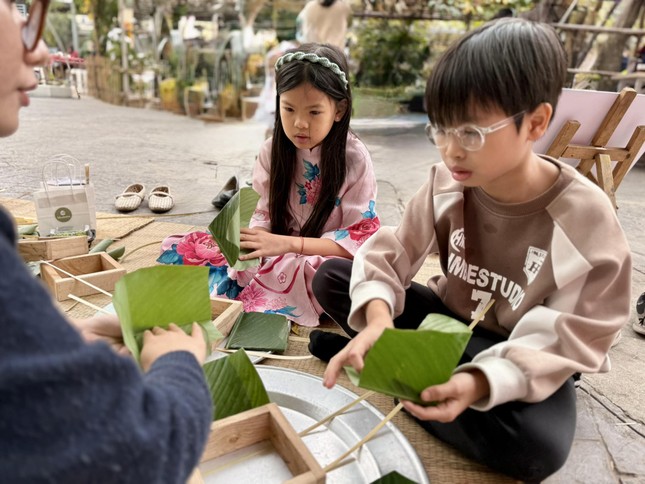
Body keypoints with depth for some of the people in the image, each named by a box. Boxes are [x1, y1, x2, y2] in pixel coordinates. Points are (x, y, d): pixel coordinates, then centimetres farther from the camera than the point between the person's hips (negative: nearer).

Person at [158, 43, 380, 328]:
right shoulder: (273, 151, -1)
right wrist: (255, 237, -20)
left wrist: (288, 243, -26)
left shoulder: (354, 158, -12)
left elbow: (362, 237, -15)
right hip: (275, 256, 3)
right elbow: (265, 214, 5)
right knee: (177, 248, -7)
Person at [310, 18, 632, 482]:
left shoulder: (586, 218, -23)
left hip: (528, 361, -1)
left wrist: (480, 381, -38)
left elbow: (569, 341, -21)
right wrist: (377, 315, -35)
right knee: (331, 277, -9)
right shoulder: (446, 184, -13)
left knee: (536, 446, -36)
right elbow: (388, 254, -13)